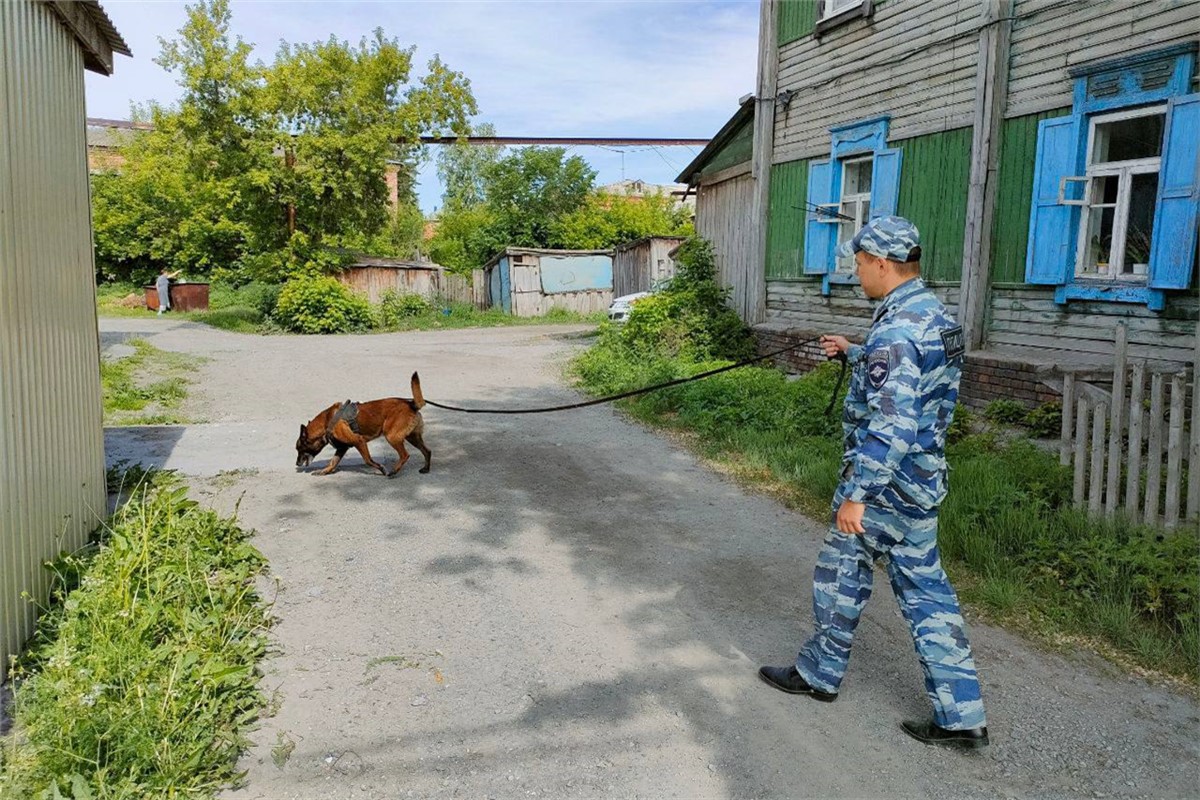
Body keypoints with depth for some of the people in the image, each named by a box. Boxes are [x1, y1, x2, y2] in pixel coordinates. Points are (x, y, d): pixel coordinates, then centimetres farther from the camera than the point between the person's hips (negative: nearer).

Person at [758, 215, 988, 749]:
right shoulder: (935, 315, 9)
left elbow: (891, 425, -28)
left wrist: (856, 494, -23)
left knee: (840, 574, 11)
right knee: (925, 590, 12)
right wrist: (853, 353, 36)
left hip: (885, 484, -9)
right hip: (923, 482, 9)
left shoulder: (896, 328, -23)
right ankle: (961, 716, 16)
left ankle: (819, 673, 30)